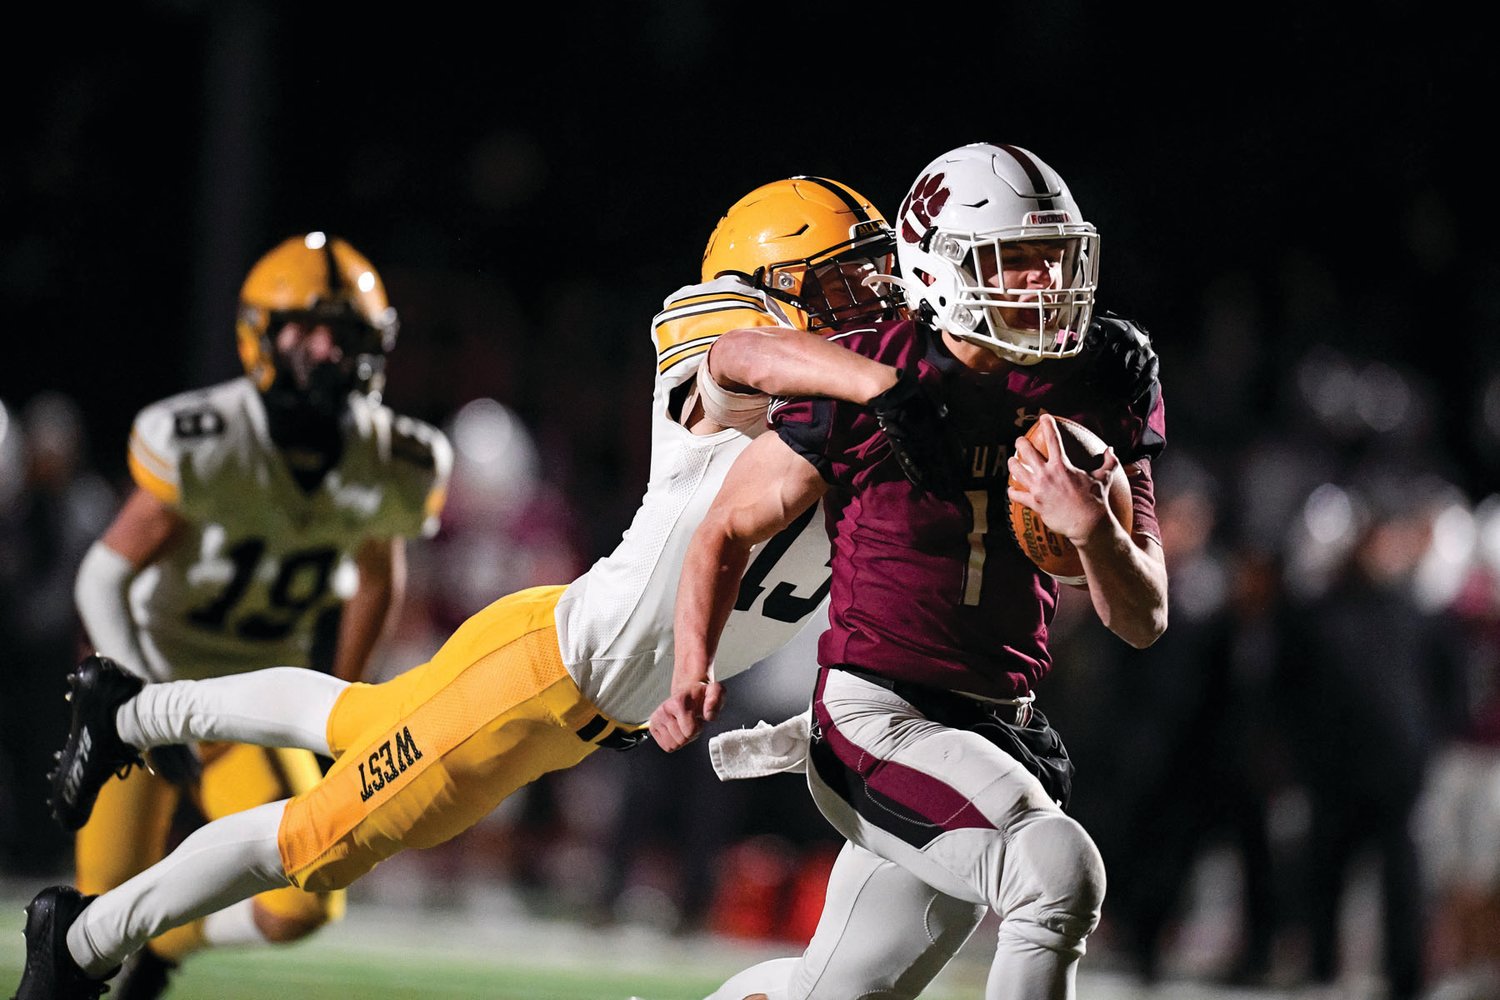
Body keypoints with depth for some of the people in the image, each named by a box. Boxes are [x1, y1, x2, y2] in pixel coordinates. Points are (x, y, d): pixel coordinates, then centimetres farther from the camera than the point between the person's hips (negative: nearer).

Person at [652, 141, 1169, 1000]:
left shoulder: (1098, 393, 1)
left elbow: (1142, 622, 2)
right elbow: (728, 532, 3)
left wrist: (1093, 530, -19)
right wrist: (694, 674, -12)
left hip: (1002, 729, 6)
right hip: (876, 717, -6)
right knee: (1059, 870, -29)